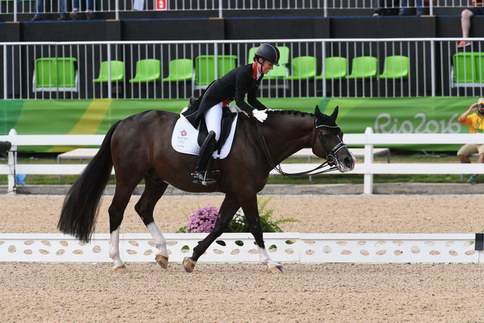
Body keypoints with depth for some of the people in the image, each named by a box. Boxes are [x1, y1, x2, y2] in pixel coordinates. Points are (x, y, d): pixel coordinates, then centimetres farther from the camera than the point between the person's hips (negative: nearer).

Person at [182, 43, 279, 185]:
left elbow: (251, 100, 9)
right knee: (214, 133, -29)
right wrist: (254, 113, -43)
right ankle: (199, 171, -29)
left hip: (226, 103, 10)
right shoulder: (244, 72, -27)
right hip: (213, 100, -10)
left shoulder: (258, 75, 1)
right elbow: (239, 101, -29)